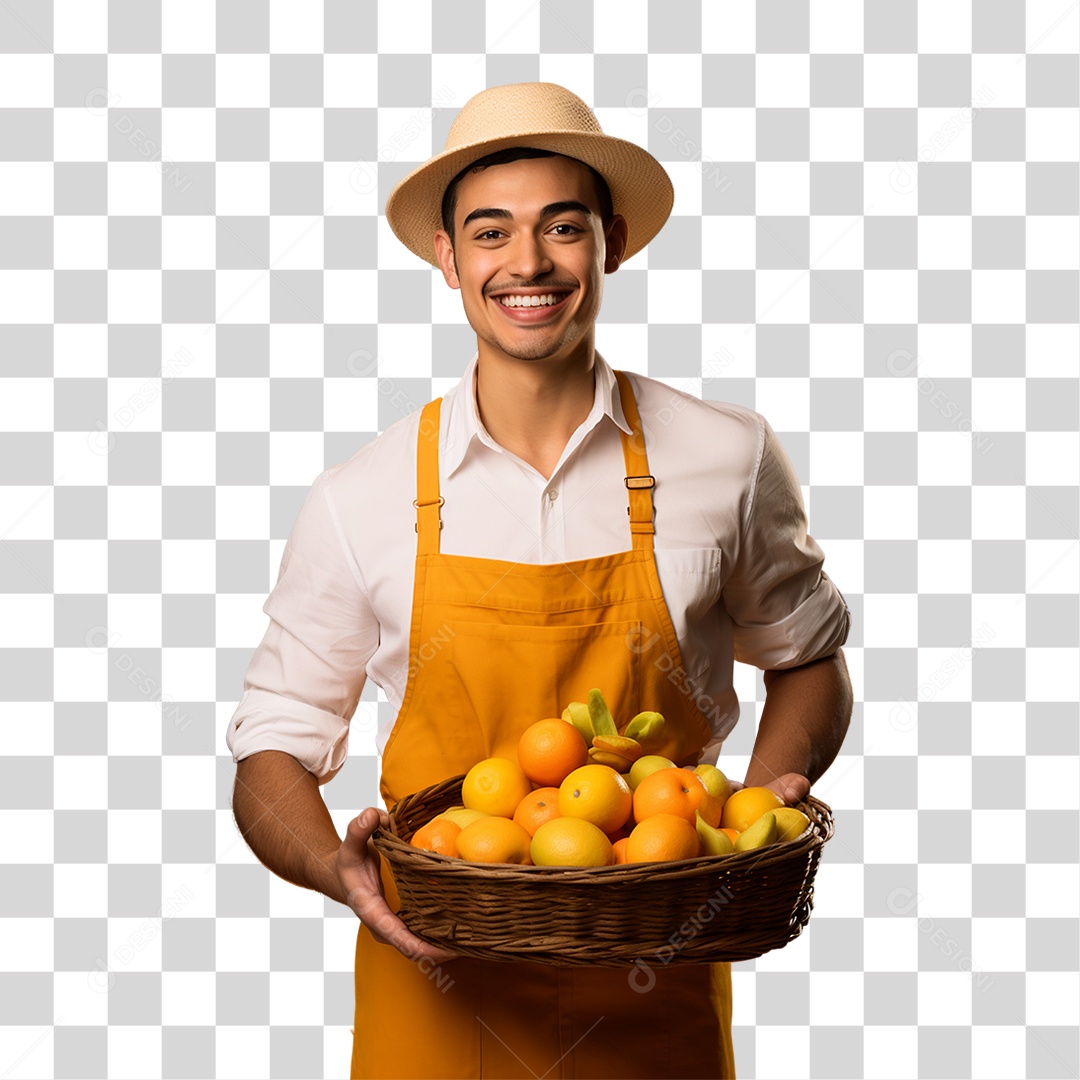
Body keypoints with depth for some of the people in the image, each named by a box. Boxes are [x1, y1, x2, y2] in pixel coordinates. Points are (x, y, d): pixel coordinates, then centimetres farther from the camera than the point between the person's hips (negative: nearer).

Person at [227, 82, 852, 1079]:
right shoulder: (360, 500, -6)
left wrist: (766, 802, -8)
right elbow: (274, 752, 2)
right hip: (435, 993, 0)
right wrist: (338, 867, -18)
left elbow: (808, 659, 11)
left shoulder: (729, 461, -5)